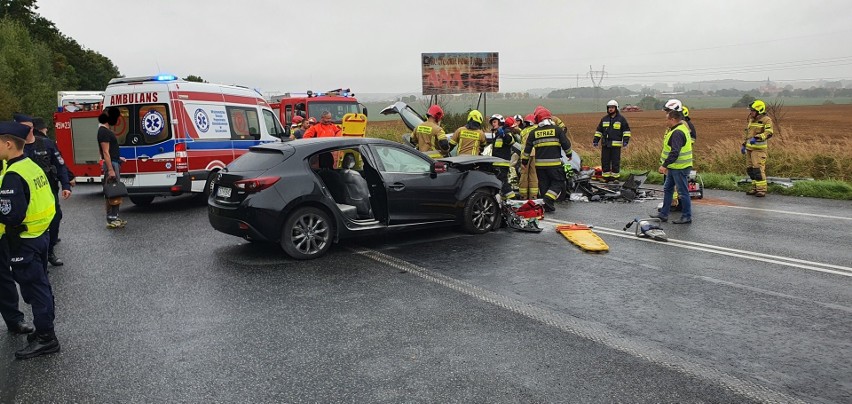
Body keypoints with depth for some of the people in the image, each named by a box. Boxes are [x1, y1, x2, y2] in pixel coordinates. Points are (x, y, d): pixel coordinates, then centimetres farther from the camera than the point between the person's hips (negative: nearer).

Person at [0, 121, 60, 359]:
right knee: (41, 285, 18)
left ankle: (46, 338, 8)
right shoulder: (32, 166, 7)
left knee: (33, 288, 0)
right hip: (40, 234, 9)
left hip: (24, 242, -9)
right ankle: (45, 328, 30)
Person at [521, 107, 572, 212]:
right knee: (558, 183, 5)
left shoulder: (533, 132, 4)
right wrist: (569, 154, 18)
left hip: (540, 164, 3)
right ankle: (549, 199, -15)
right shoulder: (557, 129, -2)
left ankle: (547, 205, 16)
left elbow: (527, 148, 7)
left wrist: (524, 161, 17)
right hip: (555, 163, -3)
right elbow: (566, 144, 1)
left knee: (544, 184, 13)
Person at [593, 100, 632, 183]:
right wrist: (596, 140, 11)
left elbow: (626, 130, 3)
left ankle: (615, 177, 5)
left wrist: (625, 140, -9)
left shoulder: (621, 119, 3)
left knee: (615, 161, -2)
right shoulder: (604, 119, 14)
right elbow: (599, 130, 20)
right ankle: (606, 177, 11)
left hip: (616, 145, -4)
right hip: (605, 144, 4)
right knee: (605, 161, 4)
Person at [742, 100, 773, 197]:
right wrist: (744, 145, 23)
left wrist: (757, 138, -32)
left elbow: (769, 133, -20)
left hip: (759, 149, -8)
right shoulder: (751, 120, 17)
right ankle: (755, 188, 18)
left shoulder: (766, 120, -8)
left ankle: (762, 189, -8)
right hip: (749, 148, 8)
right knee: (750, 169, 9)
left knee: (758, 169, -12)